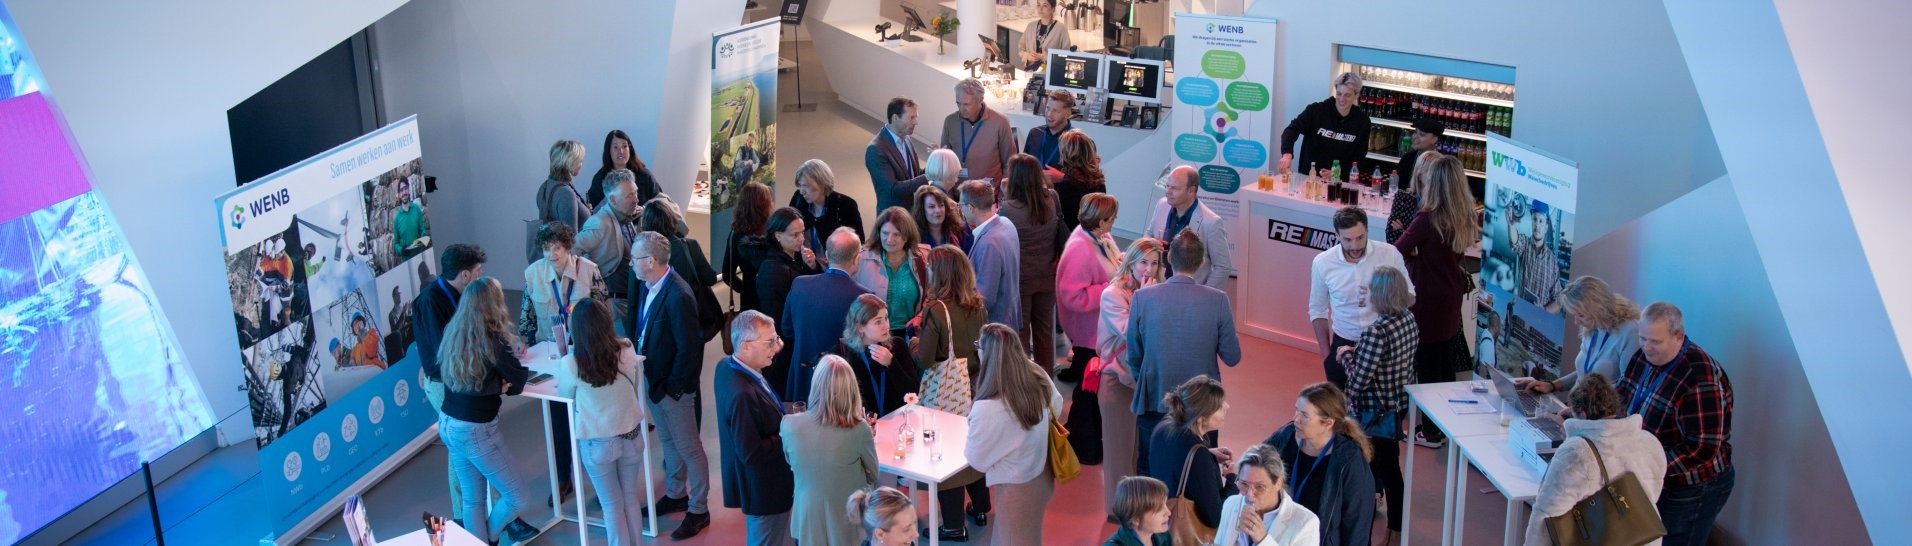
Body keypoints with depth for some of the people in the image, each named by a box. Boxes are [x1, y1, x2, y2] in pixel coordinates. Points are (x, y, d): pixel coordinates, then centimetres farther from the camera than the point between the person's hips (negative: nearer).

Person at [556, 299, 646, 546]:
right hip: (631, 436, 2)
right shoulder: (627, 352, -15)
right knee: (630, 499, 20)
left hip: (597, 443, -2)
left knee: (612, 505, 14)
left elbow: (565, 396, -1)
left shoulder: (571, 364, -21)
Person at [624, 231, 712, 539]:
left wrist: (672, 388, -17)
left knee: (689, 448, 7)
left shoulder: (678, 297, -28)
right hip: (651, 378, 8)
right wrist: (638, 367, 2)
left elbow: (688, 349, -24)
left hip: (672, 386, -8)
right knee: (668, 442, 24)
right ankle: (675, 495, 41)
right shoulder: (646, 285, -3)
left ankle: (698, 510, 19)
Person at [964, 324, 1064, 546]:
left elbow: (977, 461, -19)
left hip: (1015, 489, -6)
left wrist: (974, 432, -1)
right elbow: (1056, 408, 8)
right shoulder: (1039, 378, -15)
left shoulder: (988, 408, -36)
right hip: (1041, 476, 6)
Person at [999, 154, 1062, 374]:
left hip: (1019, 278, -4)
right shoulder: (1052, 199, -11)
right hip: (1048, 276, 4)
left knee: (1020, 331, 12)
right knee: (1045, 330, 18)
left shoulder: (1008, 208, -24)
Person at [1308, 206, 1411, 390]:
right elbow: (1317, 311, 5)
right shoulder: (1322, 263, -9)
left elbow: (1409, 296, 1)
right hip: (1342, 345, 1)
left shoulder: (1390, 254, -13)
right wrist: (1326, 353, 2)